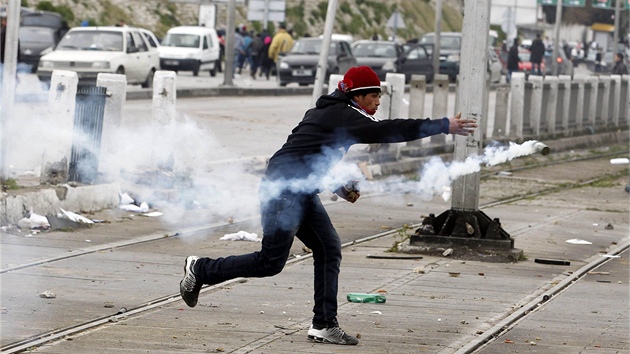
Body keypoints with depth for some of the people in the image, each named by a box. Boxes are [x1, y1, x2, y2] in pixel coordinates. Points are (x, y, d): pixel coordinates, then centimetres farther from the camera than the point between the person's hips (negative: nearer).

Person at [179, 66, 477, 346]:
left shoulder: (328, 112, 17)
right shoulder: (341, 116, -13)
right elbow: (387, 131, -22)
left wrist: (339, 188, 15)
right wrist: (444, 126, -21)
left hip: (301, 193, 10)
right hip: (282, 191, -10)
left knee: (329, 249, 3)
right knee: (271, 261, -5)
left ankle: (324, 325, 2)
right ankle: (200, 269, 10)